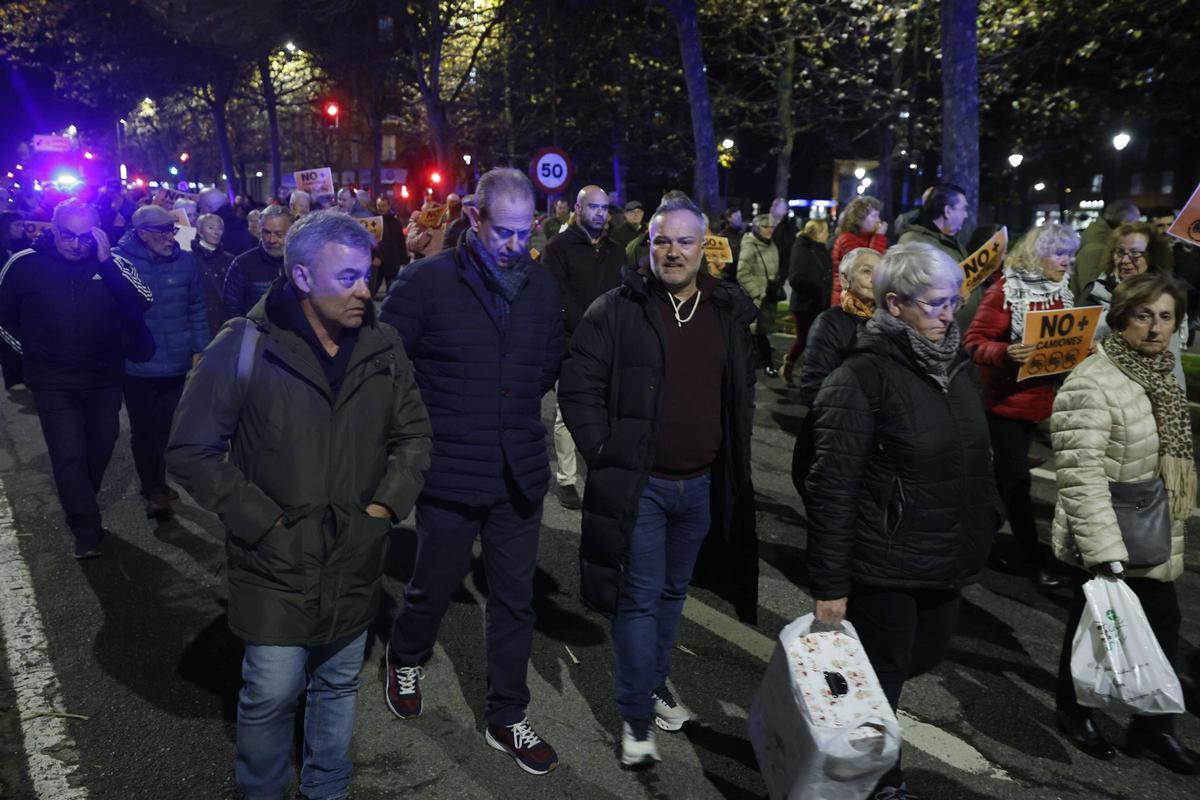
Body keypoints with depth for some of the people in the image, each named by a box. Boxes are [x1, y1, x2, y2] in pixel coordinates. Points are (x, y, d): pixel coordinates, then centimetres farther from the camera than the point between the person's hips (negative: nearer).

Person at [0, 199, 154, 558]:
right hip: (53, 381, -2)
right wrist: (32, 351, 6)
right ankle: (86, 531, 4)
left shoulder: (111, 262, -3)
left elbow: (143, 302, -18)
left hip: (104, 377, 2)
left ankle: (81, 508, 37)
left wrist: (106, 261, -23)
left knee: (101, 446, 14)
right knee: (69, 454, -6)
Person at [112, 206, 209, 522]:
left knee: (167, 428, 16)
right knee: (144, 431, 7)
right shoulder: (121, 260, -11)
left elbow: (198, 308, 6)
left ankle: (155, 486, 35)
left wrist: (199, 349, 4)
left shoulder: (186, 261, -2)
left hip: (176, 363, 3)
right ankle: (153, 490, 21)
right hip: (137, 365, -3)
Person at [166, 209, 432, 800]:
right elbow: (191, 452, -9)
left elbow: (413, 432, 8)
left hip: (354, 561, 4)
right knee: (271, 696, 7)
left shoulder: (382, 346, -2)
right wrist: (262, 520, -13)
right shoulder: (244, 348, -14)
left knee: (339, 687, 19)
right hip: (278, 567, -3)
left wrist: (387, 504, -3)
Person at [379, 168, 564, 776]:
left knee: (515, 600, 12)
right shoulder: (426, 281, -8)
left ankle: (507, 718, 30)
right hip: (450, 474, -3)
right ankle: (406, 660, 48)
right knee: (434, 585, 15)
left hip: (521, 474, 4)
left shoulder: (541, 285, 4)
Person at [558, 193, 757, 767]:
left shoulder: (730, 313, 5)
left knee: (674, 593, 19)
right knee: (640, 599, 2)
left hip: (702, 484, 5)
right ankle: (635, 718, 15)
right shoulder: (617, 309, -8)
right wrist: (603, 451, -12)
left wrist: (737, 458, 9)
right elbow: (579, 385, -7)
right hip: (639, 483, -4)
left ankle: (655, 687, 37)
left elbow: (746, 392, 15)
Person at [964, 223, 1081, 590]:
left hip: (1037, 399, 8)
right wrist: (1004, 353, -36)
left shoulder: (1061, 293, 7)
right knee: (1017, 480, -1)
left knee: (1006, 476, 16)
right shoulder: (1007, 291, -16)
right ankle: (1034, 558, 10)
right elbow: (975, 342, -18)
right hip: (1005, 400, -7)